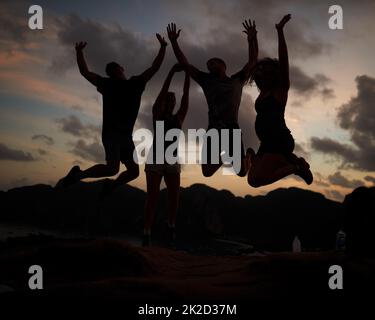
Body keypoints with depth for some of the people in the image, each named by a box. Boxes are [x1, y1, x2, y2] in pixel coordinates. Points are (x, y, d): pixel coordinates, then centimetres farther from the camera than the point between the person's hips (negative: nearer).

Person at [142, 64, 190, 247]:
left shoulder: (179, 118, 15)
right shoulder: (157, 114, 8)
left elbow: (186, 95, 6)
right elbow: (163, 91, -5)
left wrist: (187, 73, -2)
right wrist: (172, 71, -11)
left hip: (172, 161, 3)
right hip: (155, 159, -3)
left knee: (174, 196, -11)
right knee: (152, 196, -12)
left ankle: (171, 226, 12)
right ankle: (146, 234, -11)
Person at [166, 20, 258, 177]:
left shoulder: (237, 80, 17)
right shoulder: (207, 80, 19)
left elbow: (253, 60, 9)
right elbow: (184, 63, 17)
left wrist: (252, 39, -5)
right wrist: (174, 42, 11)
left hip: (232, 128, -2)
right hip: (213, 129, 2)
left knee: (242, 171, -7)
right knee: (207, 172, -3)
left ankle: (248, 154, 29)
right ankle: (221, 157, 30)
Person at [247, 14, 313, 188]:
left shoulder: (280, 89, -3)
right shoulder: (264, 91, 15)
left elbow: (283, 60, -13)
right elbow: (254, 64, 23)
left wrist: (280, 31, -16)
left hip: (280, 141, -9)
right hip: (268, 143, 9)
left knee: (255, 180, -20)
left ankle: (295, 167, -4)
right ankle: (291, 160, 20)